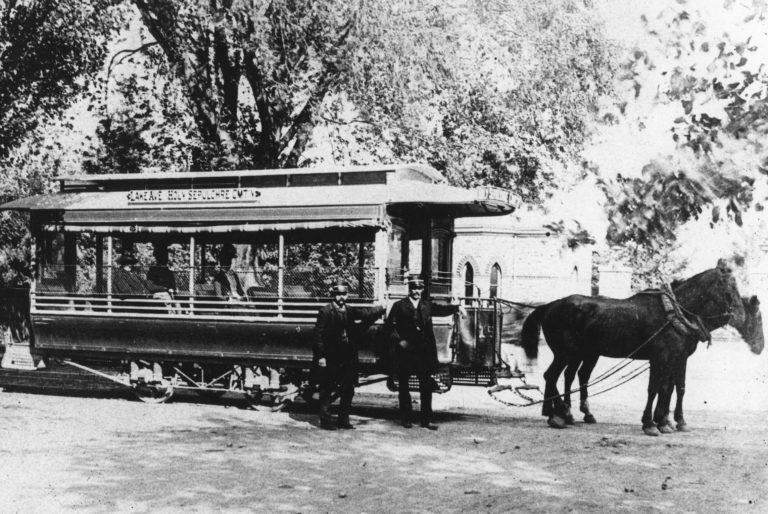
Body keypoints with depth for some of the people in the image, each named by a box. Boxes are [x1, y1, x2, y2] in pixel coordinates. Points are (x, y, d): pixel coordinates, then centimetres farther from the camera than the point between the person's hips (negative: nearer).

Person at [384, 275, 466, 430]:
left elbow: (442, 309, -2)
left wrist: (457, 307, -19)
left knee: (426, 387, 2)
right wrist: (398, 340, -13)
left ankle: (426, 419, 7)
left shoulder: (427, 305, 13)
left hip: (425, 352, 3)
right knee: (403, 387, 6)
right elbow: (389, 326, -1)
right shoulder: (399, 306, 2)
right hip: (405, 351, -3)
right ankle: (406, 418, 16)